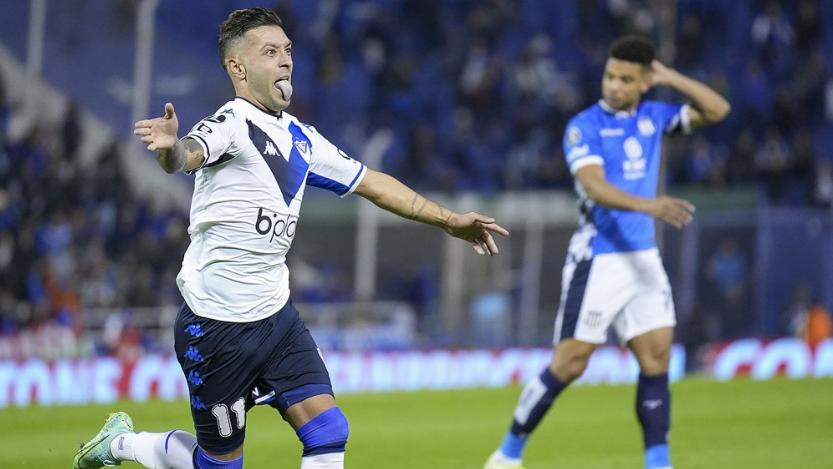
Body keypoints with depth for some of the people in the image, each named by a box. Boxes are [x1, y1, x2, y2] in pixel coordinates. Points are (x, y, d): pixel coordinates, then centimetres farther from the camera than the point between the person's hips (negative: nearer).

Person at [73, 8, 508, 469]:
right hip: (215, 323, -7)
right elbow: (190, 154, -40)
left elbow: (372, 183, 19)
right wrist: (171, 148, -63)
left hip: (275, 317, 7)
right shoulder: (231, 125, -17)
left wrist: (449, 220, 17)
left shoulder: (300, 137, 9)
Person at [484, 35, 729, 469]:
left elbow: (717, 110, 10)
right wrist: (649, 205, -40)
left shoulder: (653, 117, 8)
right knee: (568, 364, -5)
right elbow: (595, 187, -25)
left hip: (644, 258, 6)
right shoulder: (584, 126, -10)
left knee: (657, 356, -3)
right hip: (597, 260, -6)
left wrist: (670, 78, 0)